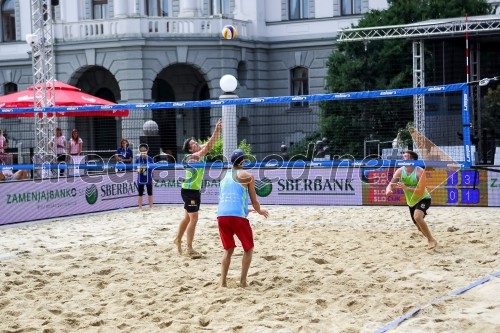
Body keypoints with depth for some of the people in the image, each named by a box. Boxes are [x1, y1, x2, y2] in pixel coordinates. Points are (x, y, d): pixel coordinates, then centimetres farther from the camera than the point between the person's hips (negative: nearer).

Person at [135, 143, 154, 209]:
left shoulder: (150, 159, -2)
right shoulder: (137, 159, -7)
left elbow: (152, 170, 6)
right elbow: (138, 170, -5)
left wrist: (152, 179, 9)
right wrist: (138, 169, -29)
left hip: (149, 179, 2)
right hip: (140, 180, -2)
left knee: (150, 194, 10)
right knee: (140, 194, 6)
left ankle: (151, 207, 21)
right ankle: (140, 208, 15)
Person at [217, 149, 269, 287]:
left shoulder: (225, 176, 21)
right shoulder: (247, 176, 5)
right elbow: (254, 201, 7)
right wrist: (260, 211, 29)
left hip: (221, 215, 5)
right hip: (237, 216, -5)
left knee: (228, 250, 18)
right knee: (248, 248, 12)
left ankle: (223, 282, 8)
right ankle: (243, 280, 4)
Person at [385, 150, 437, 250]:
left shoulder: (419, 171, -25)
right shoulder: (400, 171, -11)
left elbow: (421, 191, -30)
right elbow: (390, 185, -13)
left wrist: (406, 188, -40)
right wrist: (388, 189, -38)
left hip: (423, 199, -6)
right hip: (411, 202, 6)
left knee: (417, 216, -33)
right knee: (419, 226, 16)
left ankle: (432, 240, -21)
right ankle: (431, 241, 43)